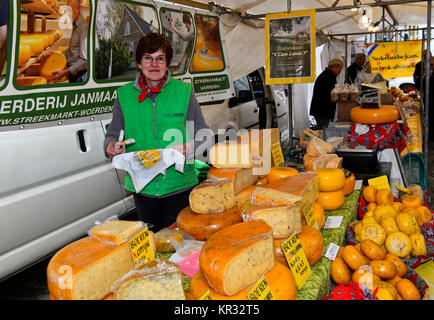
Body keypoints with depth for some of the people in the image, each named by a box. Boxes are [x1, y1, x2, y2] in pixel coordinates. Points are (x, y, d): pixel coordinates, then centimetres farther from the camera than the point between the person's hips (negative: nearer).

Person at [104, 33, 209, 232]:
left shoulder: (184, 92, -1)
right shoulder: (124, 95, 3)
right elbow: (114, 134, 12)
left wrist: (190, 147, -17)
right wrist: (111, 146, -10)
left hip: (179, 186, -1)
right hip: (142, 188, 2)